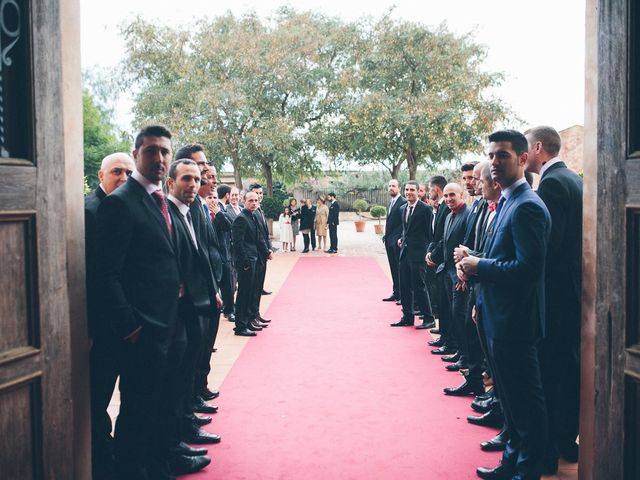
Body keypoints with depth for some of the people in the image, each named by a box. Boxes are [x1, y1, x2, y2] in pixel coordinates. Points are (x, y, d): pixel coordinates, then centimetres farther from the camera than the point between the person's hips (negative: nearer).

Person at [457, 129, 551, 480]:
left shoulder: (527, 207, -18)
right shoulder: (506, 202, 13)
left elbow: (529, 267, -26)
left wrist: (480, 266, -16)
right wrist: (474, 264, 0)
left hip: (515, 321, -10)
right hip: (499, 318, 10)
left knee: (525, 401, 3)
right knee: (510, 396, 21)